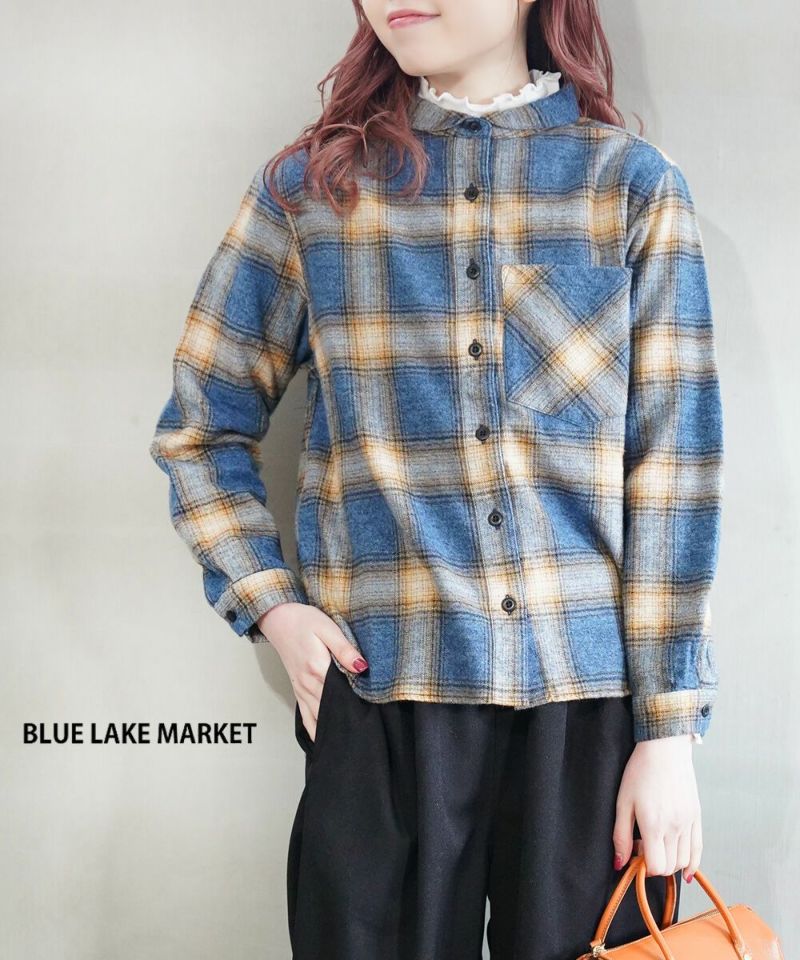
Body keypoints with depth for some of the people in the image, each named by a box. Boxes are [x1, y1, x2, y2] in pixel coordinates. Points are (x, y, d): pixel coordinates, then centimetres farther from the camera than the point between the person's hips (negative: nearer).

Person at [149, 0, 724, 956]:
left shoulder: (634, 184, 3)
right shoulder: (307, 187, 5)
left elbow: (672, 470, -1)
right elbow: (199, 430, 12)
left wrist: (670, 730, -4)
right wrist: (271, 605, -2)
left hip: (593, 705, 0)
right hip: (382, 702, 0)